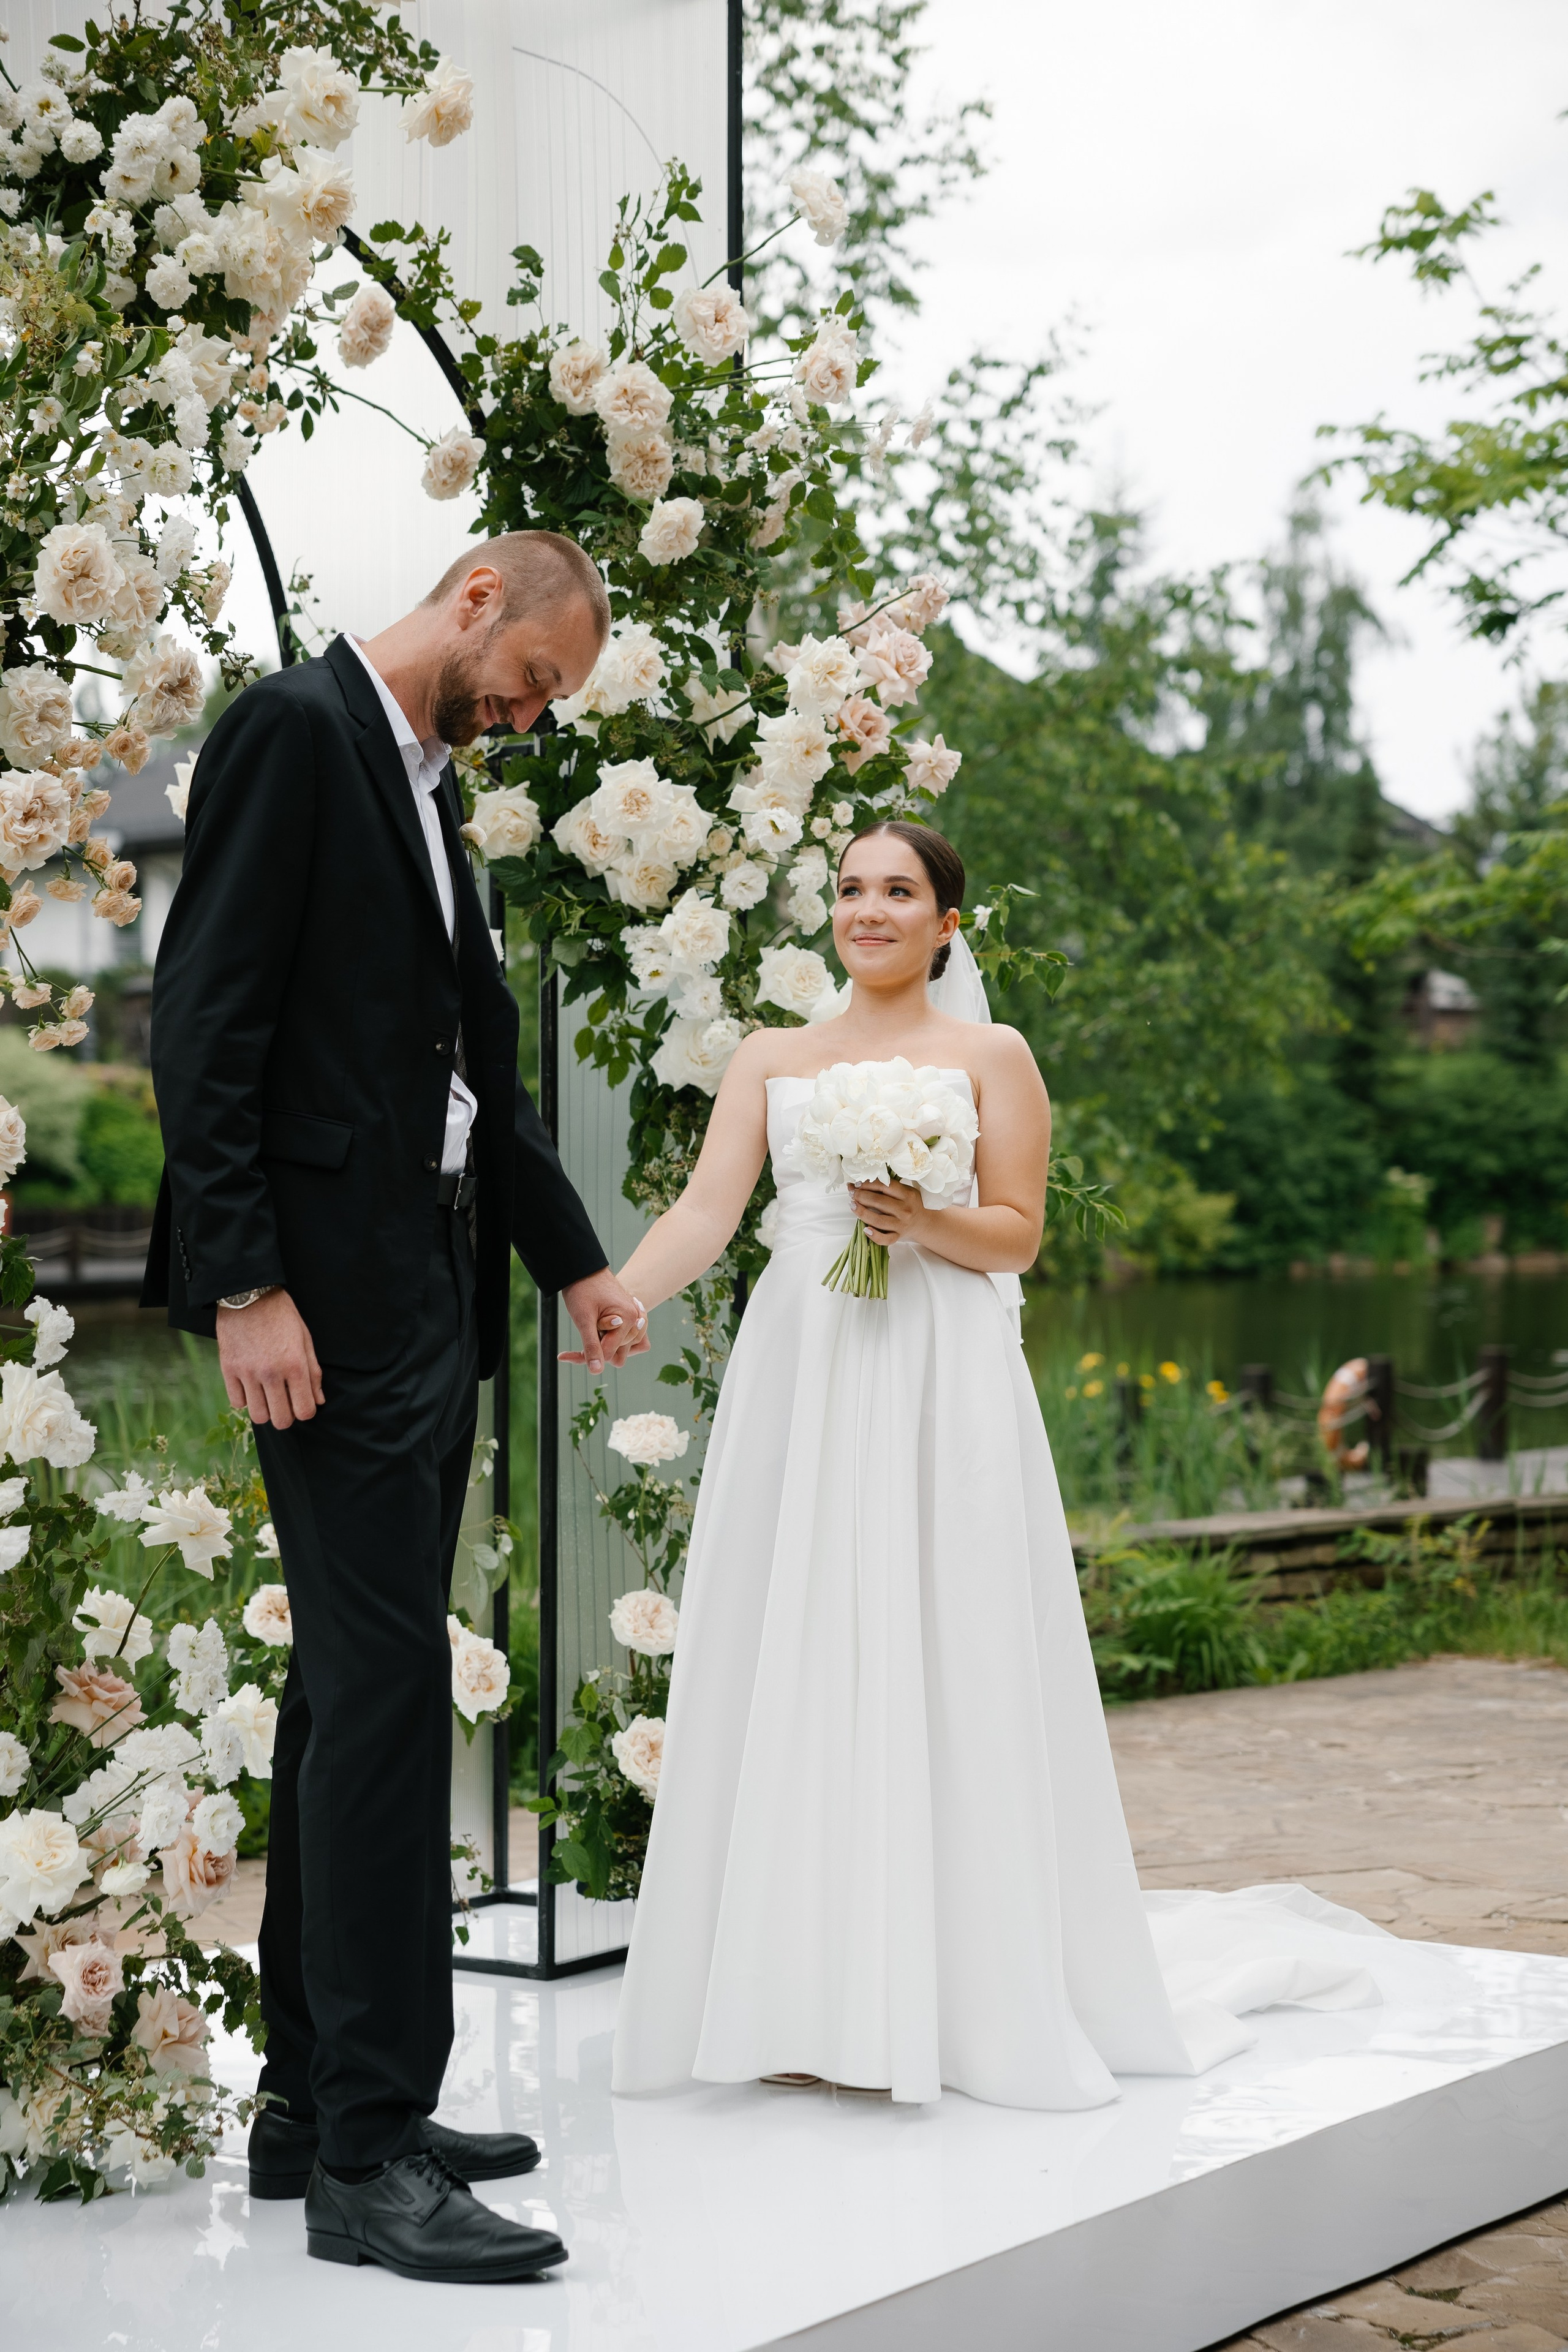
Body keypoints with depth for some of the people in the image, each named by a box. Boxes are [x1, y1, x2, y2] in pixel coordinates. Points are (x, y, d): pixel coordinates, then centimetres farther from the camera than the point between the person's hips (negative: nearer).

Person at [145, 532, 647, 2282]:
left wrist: (575, 1264, 22)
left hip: (431, 1302, 10)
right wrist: (245, 1287, -21)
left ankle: (314, 2106, 19)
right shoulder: (294, 730, -7)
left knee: (356, 1691, 11)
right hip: (330, 1298, -10)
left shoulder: (429, 790, 21)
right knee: (388, 1687, -11)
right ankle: (369, 2154, -7)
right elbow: (204, 1020, -15)